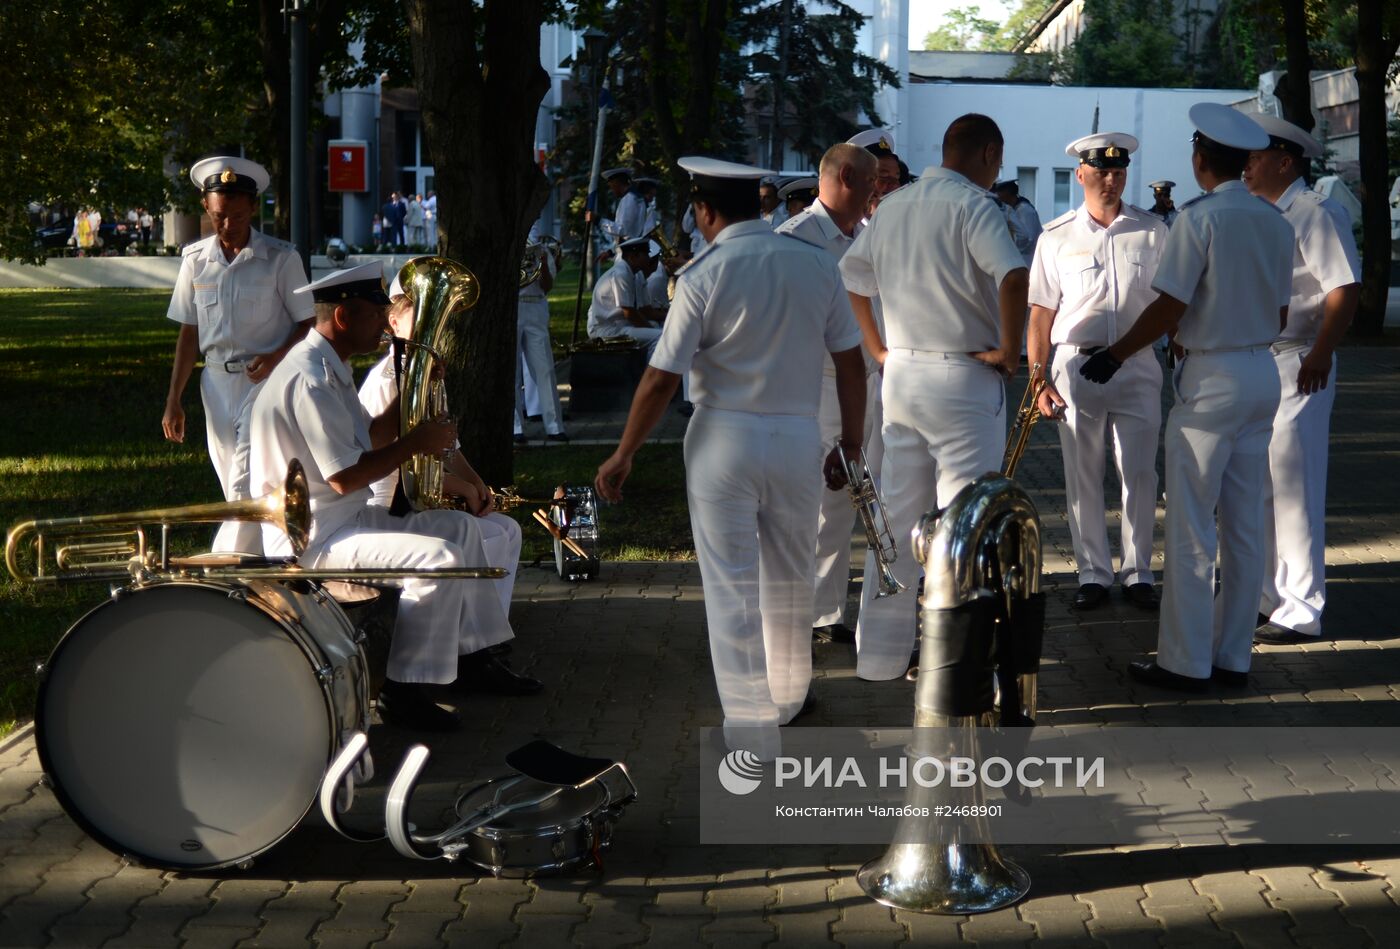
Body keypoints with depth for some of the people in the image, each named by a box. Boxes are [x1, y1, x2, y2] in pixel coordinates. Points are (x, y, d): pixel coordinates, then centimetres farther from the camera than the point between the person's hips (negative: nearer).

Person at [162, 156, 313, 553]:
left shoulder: (281, 259, -5)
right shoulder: (196, 260, 6)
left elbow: (308, 322, -1)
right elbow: (189, 332, 11)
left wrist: (277, 356, -20)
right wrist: (174, 399, 9)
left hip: (265, 380, -5)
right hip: (217, 381, 5)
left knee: (247, 486, -14)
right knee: (236, 490, 10)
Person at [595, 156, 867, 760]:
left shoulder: (703, 276, -10)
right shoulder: (816, 264, 1)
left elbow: (661, 380, -10)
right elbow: (852, 364, 2)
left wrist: (623, 456, 0)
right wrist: (850, 444, 13)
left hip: (723, 439, -4)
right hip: (799, 438, 4)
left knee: (731, 587, 3)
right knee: (789, 580, 20)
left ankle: (752, 731, 4)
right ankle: (789, 698, 36)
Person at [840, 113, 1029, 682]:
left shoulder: (893, 205, 11)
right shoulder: (972, 204, -12)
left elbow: (850, 276, 20)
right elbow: (1012, 277, -28)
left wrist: (876, 347, 21)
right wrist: (1009, 348, -17)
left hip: (900, 374, 7)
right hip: (963, 378, -7)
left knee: (897, 517, 13)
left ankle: (879, 655, 20)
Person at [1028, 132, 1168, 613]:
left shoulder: (1153, 233, 6)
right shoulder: (1056, 237, 5)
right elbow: (1041, 314, 5)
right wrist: (1038, 377, -2)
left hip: (1138, 365, 0)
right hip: (1076, 365, 0)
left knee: (1140, 474, 2)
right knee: (1082, 478, 5)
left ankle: (1138, 573, 14)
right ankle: (1093, 574, 16)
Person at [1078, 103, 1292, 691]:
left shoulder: (1200, 217, -14)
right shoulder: (1276, 223, 7)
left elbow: (1169, 308, -16)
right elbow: (1280, 313, 12)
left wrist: (1115, 356, -5)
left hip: (1211, 378, -7)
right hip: (1263, 374, 7)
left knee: (1191, 530, 0)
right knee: (1244, 526, 11)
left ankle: (1185, 663, 4)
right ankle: (1232, 656, 17)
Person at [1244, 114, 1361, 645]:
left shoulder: (1315, 214, -10)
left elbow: (1346, 289, -17)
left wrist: (1320, 354, -26)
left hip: (1296, 366, -9)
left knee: (1293, 489, -6)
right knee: (1260, 486, 14)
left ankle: (1302, 613, 0)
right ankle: (1270, 596, 26)